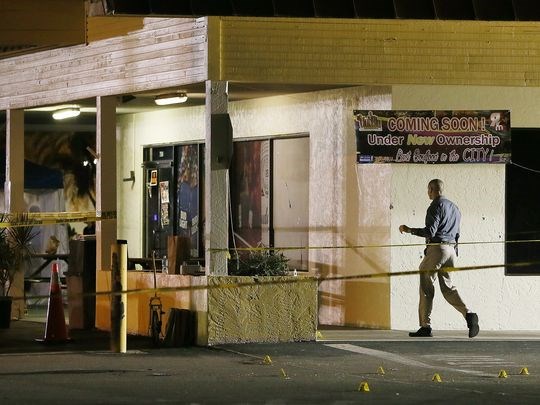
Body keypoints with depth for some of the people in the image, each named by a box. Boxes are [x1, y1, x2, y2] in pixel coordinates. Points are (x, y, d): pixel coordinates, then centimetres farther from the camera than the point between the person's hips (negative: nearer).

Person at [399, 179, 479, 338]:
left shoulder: (436, 206, -9)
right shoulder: (453, 207, 18)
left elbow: (430, 231, -18)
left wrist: (409, 230, -11)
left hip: (437, 248, -8)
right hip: (451, 250, 8)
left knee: (426, 287, -1)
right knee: (448, 287, 11)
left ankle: (425, 326, -1)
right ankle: (468, 314, -10)